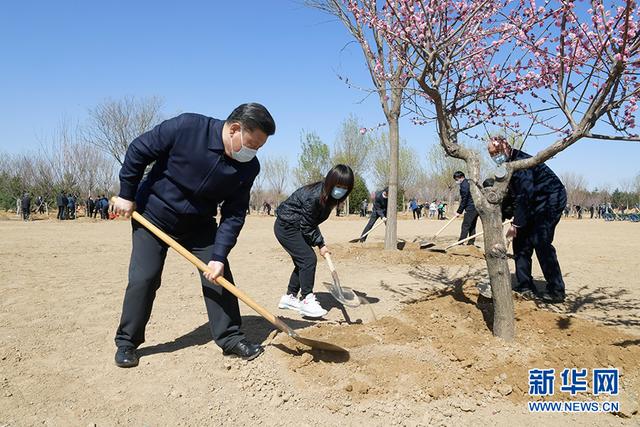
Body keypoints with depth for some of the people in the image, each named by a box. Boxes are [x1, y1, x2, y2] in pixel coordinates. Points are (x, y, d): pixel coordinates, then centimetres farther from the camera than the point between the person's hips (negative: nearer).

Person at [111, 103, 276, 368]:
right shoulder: (186, 127, -27)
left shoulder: (248, 168, -16)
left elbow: (234, 215, -13)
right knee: (143, 279, -4)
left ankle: (231, 339, 10)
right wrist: (127, 194, -11)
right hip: (152, 215, -3)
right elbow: (138, 151, -15)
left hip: (200, 225, 3)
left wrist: (219, 256, -21)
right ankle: (126, 342, 16)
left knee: (219, 276, -3)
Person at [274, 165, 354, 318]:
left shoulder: (328, 196, -1)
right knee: (308, 259, -16)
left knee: (303, 261, 10)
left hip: (296, 228, 10)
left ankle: (289, 297, 23)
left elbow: (311, 222, 6)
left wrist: (320, 242, -2)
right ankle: (306, 300, -8)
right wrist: (320, 244, -15)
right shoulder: (314, 196, -29)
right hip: (286, 227, -10)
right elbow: (306, 226, -21)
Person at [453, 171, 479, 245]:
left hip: (470, 209, -10)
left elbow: (464, 200, -15)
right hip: (476, 207, 10)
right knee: (472, 226, 12)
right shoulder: (468, 182, 16)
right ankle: (471, 242, 15)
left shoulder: (464, 185, -14)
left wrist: (459, 211, -10)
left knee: (465, 225, -9)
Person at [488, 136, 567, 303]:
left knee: (541, 242, -19)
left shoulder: (520, 162, -23)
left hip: (552, 199, -10)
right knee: (521, 240, 6)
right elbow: (511, 195, 11)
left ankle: (556, 291, -13)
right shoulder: (508, 165, 7)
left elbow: (524, 195, -27)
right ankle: (525, 285, 13)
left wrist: (516, 223, -26)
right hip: (535, 203, 10)